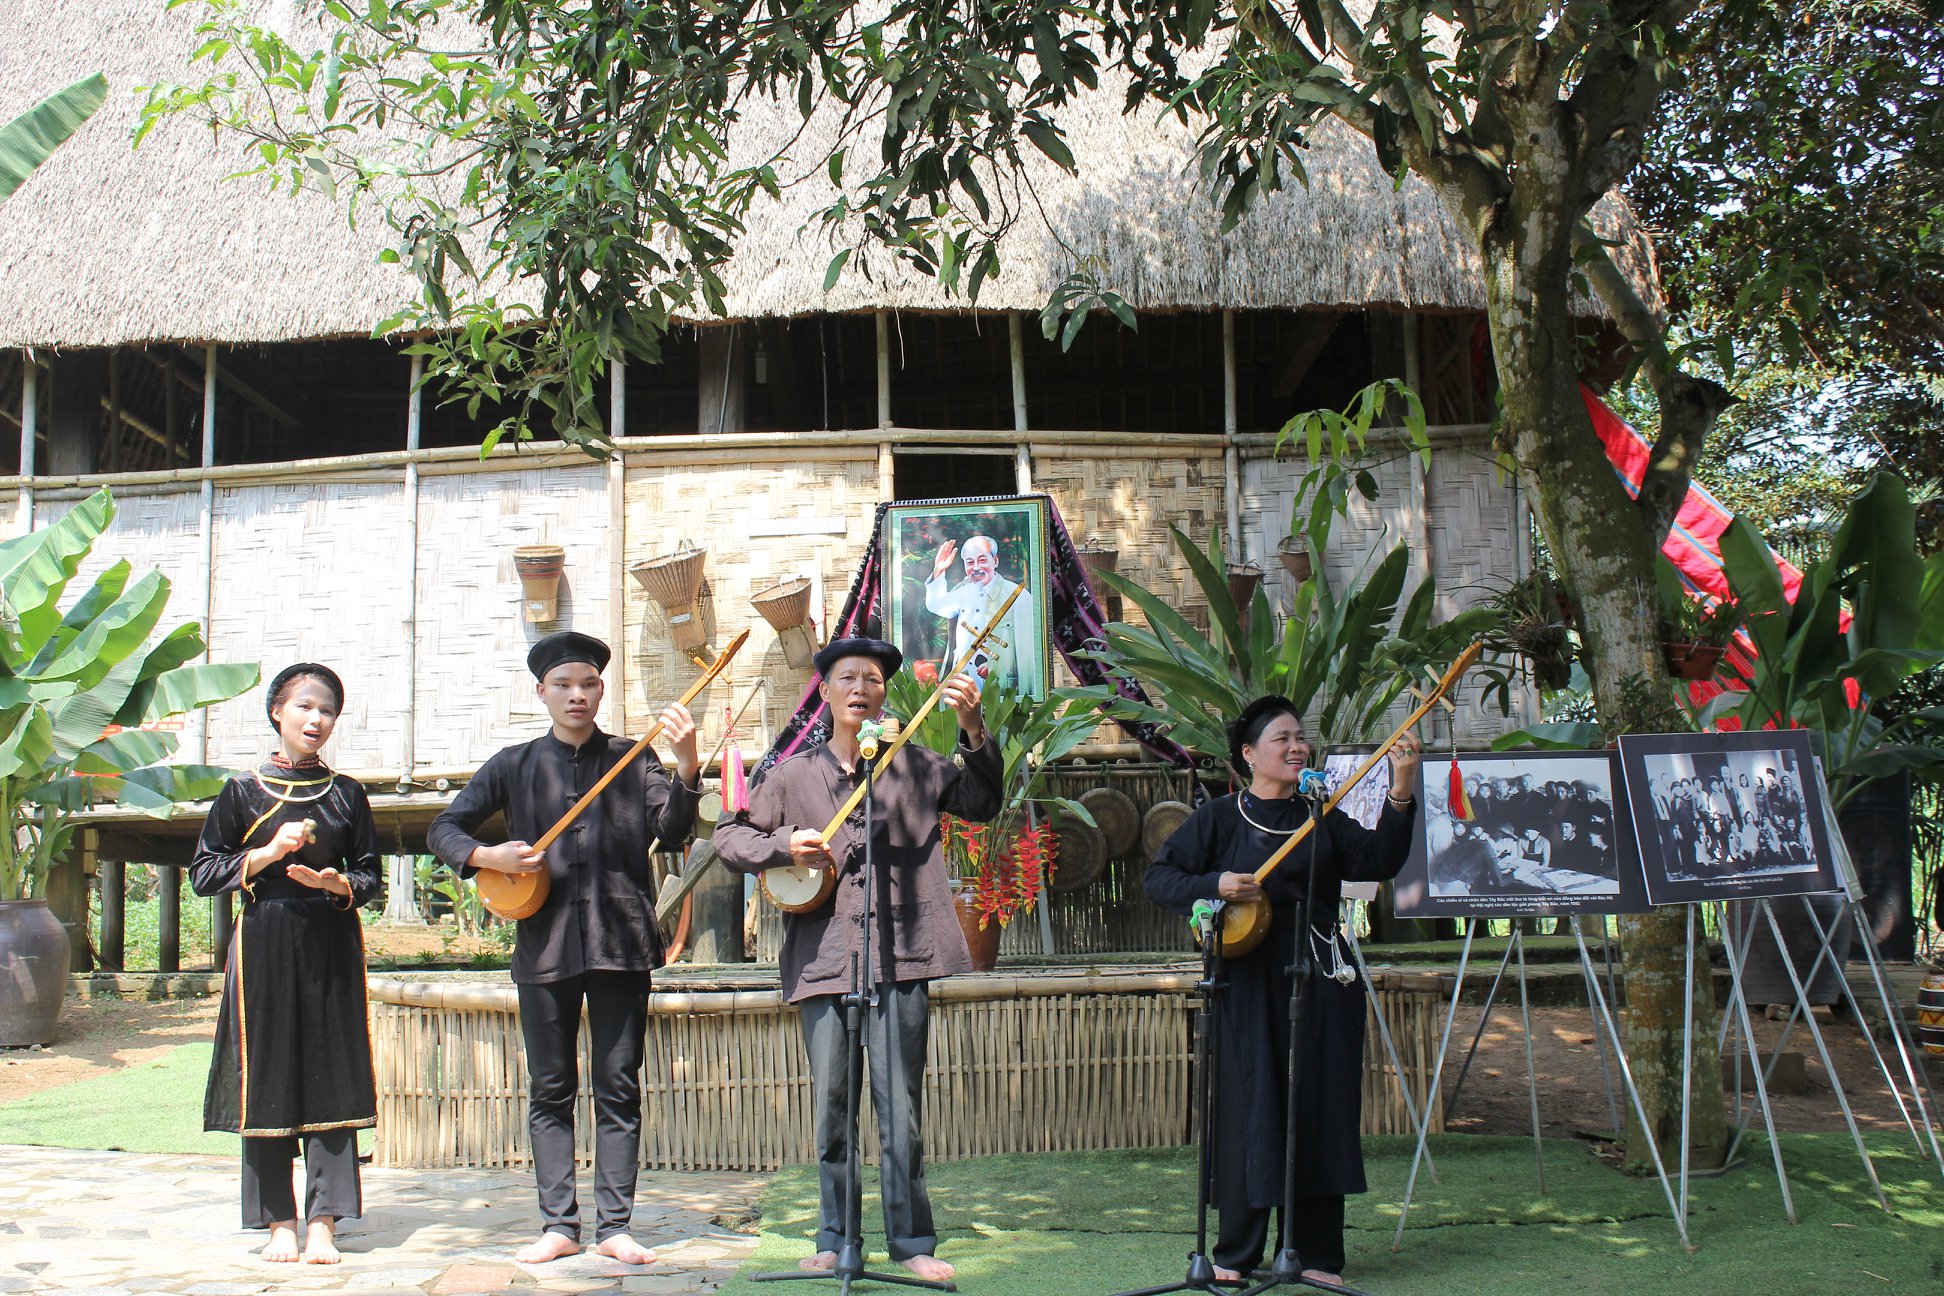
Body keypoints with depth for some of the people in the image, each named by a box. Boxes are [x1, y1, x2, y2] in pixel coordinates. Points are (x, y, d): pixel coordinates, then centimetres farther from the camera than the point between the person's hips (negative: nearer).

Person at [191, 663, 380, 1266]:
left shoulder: (346, 793, 9)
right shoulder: (243, 792, 5)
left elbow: (370, 876, 11)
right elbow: (203, 873, 4)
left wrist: (337, 884, -11)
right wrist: (268, 854, -10)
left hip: (332, 946, 1)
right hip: (265, 947, -1)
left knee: (331, 1077, -3)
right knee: (268, 1079, 0)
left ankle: (323, 1222, 1)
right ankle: (279, 1221, 10)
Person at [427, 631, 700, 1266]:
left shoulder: (632, 760, 6)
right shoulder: (514, 766, 9)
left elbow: (672, 830, -8)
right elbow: (444, 829, 11)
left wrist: (687, 766, -26)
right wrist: (487, 856, -9)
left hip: (620, 940, -1)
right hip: (544, 944, 1)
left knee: (618, 1087, 2)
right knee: (550, 1089, 6)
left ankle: (614, 1226, 8)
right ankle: (559, 1224, 14)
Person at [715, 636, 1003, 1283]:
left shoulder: (915, 766, 7)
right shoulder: (794, 775, 11)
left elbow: (982, 803, -4)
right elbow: (729, 837, 14)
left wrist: (974, 731, -18)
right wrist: (784, 844, -4)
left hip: (898, 960, -2)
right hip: (822, 958, 2)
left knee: (900, 1107, 0)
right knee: (831, 1107, 9)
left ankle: (912, 1241, 9)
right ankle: (834, 1241, 20)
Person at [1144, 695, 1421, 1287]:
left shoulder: (1321, 818, 11)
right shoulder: (1218, 818, 3)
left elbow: (1378, 861, -4)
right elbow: (1159, 877, 1)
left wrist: (1401, 794, -16)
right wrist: (1215, 885, -15)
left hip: (1320, 979, 3)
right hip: (1248, 983, -3)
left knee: (1322, 1108, 5)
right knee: (1248, 1109, 0)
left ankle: (1318, 1254, 15)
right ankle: (1235, 1253, 12)